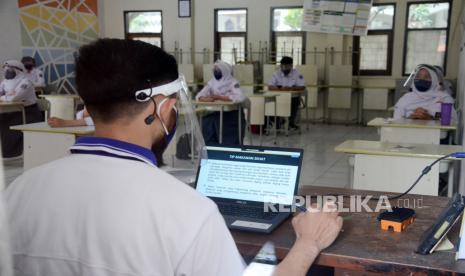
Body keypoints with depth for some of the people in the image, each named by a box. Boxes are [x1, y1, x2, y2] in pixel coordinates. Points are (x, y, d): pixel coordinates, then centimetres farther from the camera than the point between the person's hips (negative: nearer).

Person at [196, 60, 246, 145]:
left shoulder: (233, 83, -5)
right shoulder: (211, 82, 11)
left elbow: (240, 98, -22)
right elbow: (199, 96, 5)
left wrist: (219, 97, -22)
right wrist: (206, 99, -20)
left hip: (232, 114, -5)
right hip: (215, 114, 5)